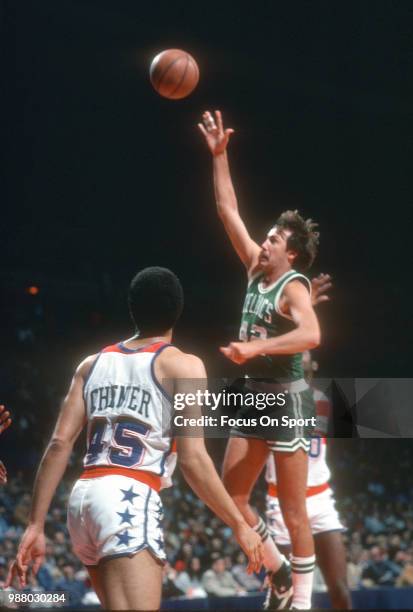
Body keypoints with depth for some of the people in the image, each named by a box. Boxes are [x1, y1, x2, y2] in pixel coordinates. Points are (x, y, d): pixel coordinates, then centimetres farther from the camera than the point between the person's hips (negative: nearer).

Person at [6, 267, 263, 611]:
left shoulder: (93, 364, 17)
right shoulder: (183, 365, 2)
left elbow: (60, 445, 9)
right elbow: (192, 459, -7)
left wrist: (36, 526, 9)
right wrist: (239, 525, 0)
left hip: (83, 497, 7)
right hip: (130, 501, -7)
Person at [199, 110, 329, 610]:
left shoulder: (293, 286, -13)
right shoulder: (256, 269, 9)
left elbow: (311, 335, -33)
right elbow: (227, 210, 13)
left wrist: (256, 347, -40)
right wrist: (218, 156, 9)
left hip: (286, 398, -8)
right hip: (255, 396, 8)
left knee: (292, 508, -4)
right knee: (230, 496, 9)